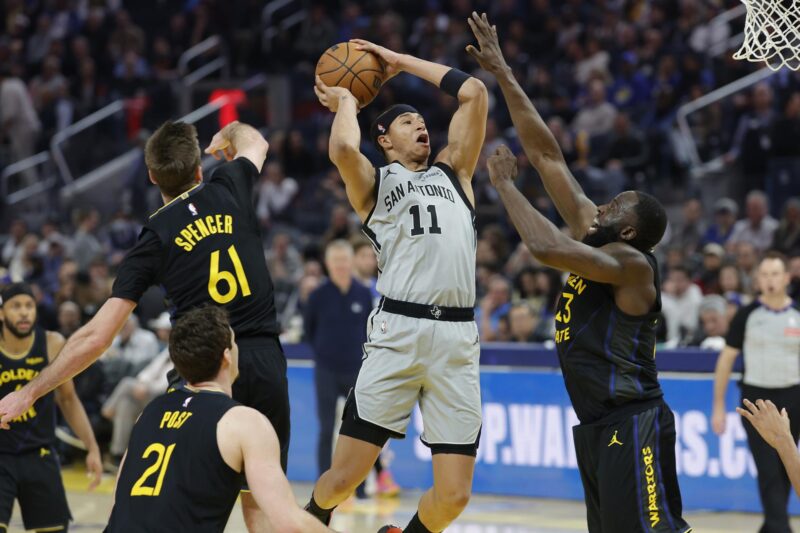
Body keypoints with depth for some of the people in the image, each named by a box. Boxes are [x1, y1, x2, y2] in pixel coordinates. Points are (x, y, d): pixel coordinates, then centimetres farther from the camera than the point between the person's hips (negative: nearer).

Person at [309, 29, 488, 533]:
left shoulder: (453, 173, 24)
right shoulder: (375, 182, 13)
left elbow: (475, 92, 20)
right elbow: (343, 149, -11)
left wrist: (400, 61, 24)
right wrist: (346, 102, 9)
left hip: (458, 338, 3)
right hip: (399, 331, -3)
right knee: (344, 477, -3)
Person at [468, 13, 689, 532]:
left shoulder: (631, 262, -14)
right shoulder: (595, 236, 10)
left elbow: (545, 246, -30)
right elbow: (547, 153, 9)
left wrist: (505, 184, -16)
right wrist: (503, 75, 9)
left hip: (632, 425, -10)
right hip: (597, 425, 10)